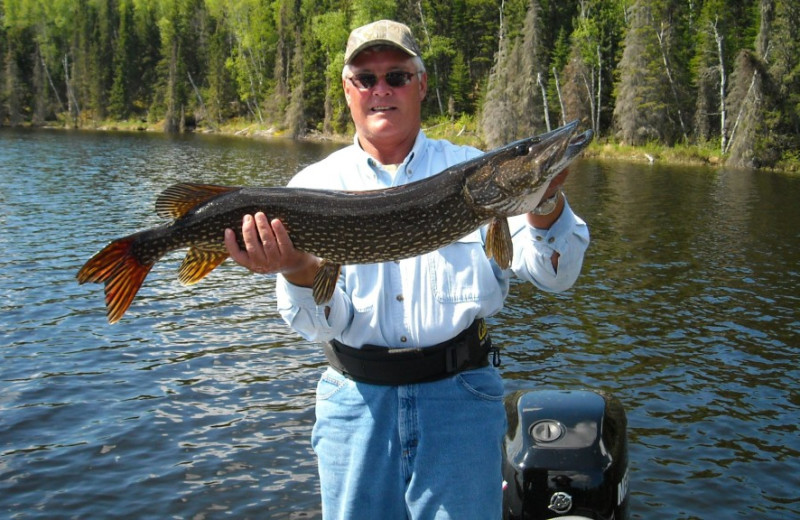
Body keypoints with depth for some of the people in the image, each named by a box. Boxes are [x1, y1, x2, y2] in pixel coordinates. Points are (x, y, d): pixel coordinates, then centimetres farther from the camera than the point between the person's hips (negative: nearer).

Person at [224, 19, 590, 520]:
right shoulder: (314, 185, 1)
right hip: (355, 401, 1)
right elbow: (323, 323, -5)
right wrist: (298, 270, -27)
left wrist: (546, 205, -26)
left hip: (459, 398, 0)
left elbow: (554, 274, -6)